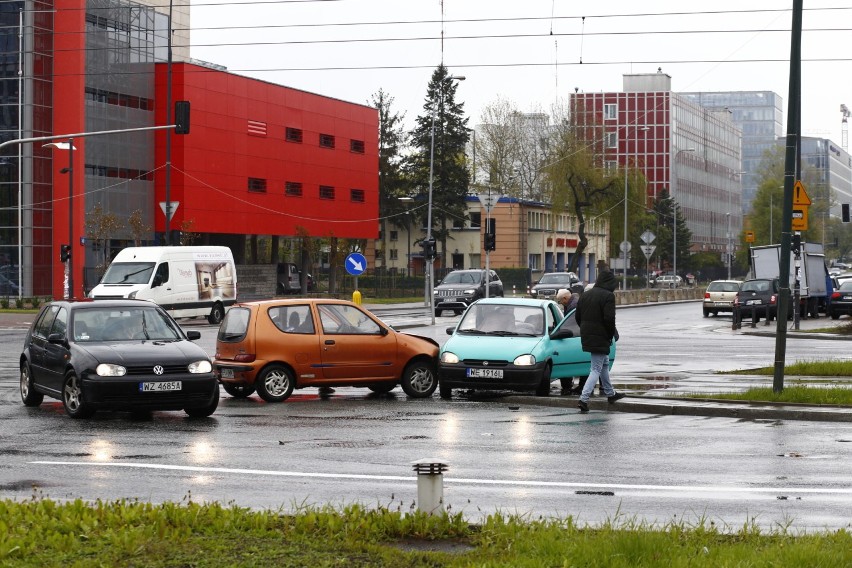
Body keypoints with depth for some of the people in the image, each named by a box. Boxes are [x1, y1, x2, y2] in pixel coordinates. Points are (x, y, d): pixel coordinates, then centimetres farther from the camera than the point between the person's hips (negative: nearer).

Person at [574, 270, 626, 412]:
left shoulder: (585, 294, 9)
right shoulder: (608, 296, -15)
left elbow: (577, 316, 12)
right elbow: (609, 319, -20)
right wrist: (613, 333, -5)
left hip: (586, 336, 8)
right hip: (600, 337, -8)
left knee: (604, 364, 24)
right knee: (596, 369, -5)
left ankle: (610, 394, 36)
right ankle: (583, 399, -15)